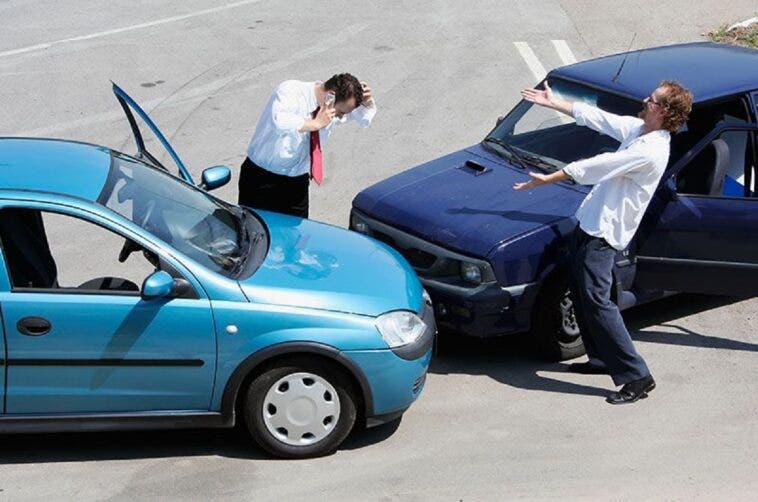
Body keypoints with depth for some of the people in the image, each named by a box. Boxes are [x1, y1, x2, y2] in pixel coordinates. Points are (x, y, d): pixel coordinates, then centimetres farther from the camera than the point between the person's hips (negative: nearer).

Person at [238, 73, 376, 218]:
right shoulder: (290, 91, -21)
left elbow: (365, 118, 14)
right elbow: (279, 122, -42)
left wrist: (367, 102, -8)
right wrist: (315, 123, -35)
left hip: (297, 182, 5)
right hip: (262, 179, -5)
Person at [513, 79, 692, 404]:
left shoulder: (650, 152, -24)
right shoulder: (637, 129, 5)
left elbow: (596, 167, -22)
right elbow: (596, 118, 16)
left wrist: (547, 179, -16)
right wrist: (553, 103, 20)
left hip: (604, 233, -10)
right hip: (590, 222, 10)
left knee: (596, 301, -13)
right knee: (580, 292, 18)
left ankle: (637, 376, -10)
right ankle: (602, 359, 31)